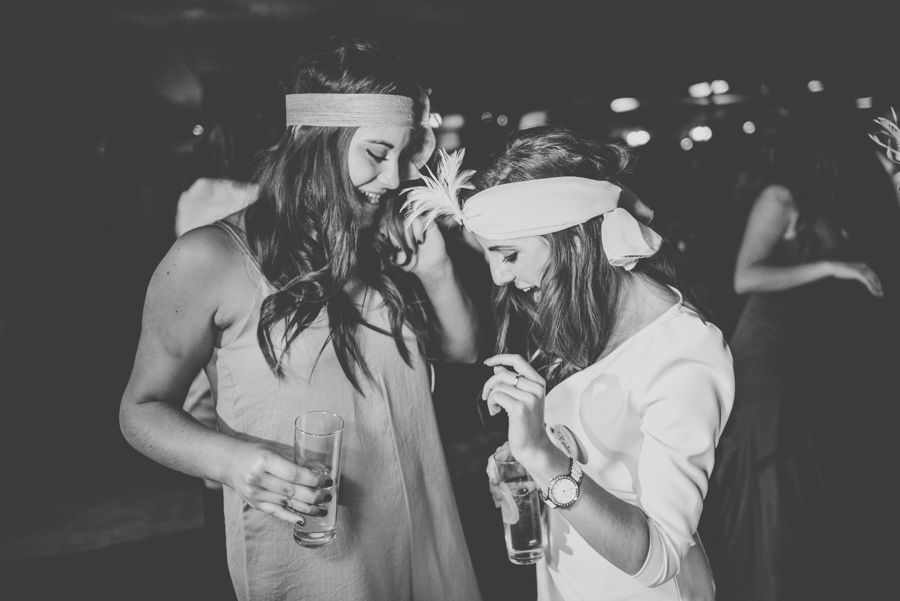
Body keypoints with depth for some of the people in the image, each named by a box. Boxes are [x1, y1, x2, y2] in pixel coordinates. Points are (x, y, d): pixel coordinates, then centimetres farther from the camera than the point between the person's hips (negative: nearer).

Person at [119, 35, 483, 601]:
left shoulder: (379, 245, 1)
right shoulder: (212, 258, -15)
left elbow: (463, 348, 10)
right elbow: (144, 407, -7)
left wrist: (437, 269, -7)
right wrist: (230, 458, -26)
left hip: (419, 529, 6)